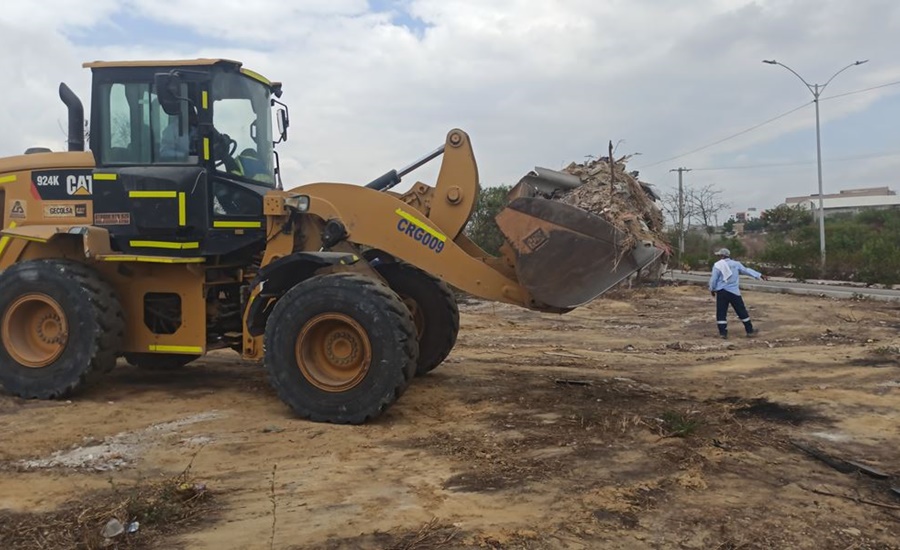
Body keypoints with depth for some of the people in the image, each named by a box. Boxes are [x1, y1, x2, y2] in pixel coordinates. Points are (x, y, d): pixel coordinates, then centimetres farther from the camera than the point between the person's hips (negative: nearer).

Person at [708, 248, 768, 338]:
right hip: (734, 292, 3)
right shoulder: (736, 264, 6)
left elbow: (713, 279, -5)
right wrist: (760, 275, 16)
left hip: (721, 292, -3)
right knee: (742, 311, 11)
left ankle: (723, 332, -2)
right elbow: (747, 270, 9)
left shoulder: (717, 265, -5)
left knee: (721, 312, 3)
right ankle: (750, 330, 19)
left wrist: (712, 289, 10)